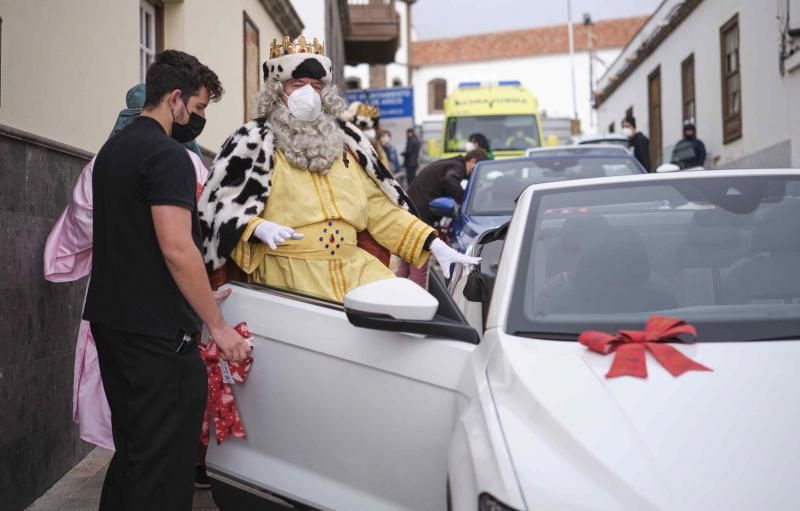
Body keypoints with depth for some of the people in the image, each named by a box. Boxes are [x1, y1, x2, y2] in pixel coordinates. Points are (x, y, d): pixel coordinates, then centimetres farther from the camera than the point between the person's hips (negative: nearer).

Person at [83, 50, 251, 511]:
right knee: (163, 463, -4)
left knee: (131, 451, 19)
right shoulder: (168, 155, -15)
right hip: (157, 333, -10)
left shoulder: (113, 149, 15)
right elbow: (177, 250, -22)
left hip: (109, 319, 10)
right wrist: (219, 326, -17)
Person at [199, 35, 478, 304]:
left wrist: (432, 244, 10)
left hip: (352, 263, 5)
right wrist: (259, 228, -23)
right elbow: (224, 207, -2)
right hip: (286, 264, -5)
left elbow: (379, 207, 19)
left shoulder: (345, 140, 19)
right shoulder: (255, 141, 4)